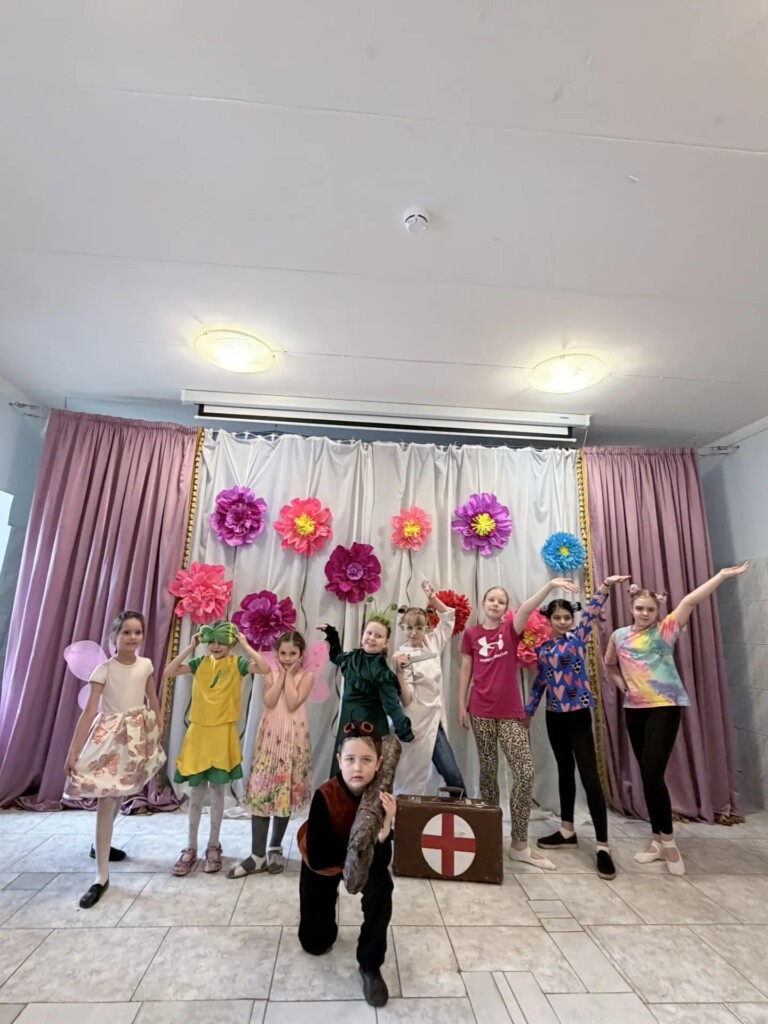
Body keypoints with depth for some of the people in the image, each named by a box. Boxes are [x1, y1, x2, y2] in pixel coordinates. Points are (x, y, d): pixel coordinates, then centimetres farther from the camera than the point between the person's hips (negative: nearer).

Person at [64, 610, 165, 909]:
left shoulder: (146, 665, -3)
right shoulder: (104, 669, -14)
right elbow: (89, 711, -16)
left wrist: (158, 734, 11)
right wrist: (73, 751, -19)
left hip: (138, 736, 4)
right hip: (110, 737, -4)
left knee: (119, 797, 18)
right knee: (106, 801, -4)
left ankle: (101, 846, 43)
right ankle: (102, 877, 6)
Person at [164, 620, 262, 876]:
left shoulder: (237, 663, -6)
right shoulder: (200, 663, 3)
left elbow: (265, 668, -22)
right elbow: (169, 672, -6)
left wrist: (245, 645, -18)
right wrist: (190, 647, -8)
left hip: (222, 734, -2)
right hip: (198, 732, 3)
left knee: (217, 791, 9)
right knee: (197, 792, 12)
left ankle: (213, 847, 26)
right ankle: (191, 848, 27)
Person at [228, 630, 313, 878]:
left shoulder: (306, 676, -4)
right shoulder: (271, 673, 3)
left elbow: (292, 703, -17)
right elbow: (269, 702, -12)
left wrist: (290, 676, -12)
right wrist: (281, 674, -10)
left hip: (293, 739, -1)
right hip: (269, 736, 2)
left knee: (285, 792, 8)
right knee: (260, 791, -1)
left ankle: (275, 848, 26)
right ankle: (258, 855, 8)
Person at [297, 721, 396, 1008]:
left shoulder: (381, 795, -31)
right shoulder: (325, 796, -37)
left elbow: (382, 861, -30)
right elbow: (318, 858, -32)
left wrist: (385, 829, -50)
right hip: (321, 862, 0)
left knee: (381, 888, -28)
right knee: (315, 943, 7)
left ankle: (370, 966, -5)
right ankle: (327, 905, 38)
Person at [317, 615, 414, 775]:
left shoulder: (381, 669, -17)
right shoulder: (353, 657, 1)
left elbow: (391, 702, -16)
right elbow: (336, 656, 24)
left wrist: (405, 731, -17)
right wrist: (331, 634, 16)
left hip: (371, 725, -6)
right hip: (348, 721, 6)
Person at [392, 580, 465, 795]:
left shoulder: (432, 643, 2)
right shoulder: (402, 656, -13)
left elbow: (449, 616, 12)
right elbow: (406, 699, -17)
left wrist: (433, 597, -1)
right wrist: (399, 672, -32)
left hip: (434, 720, 5)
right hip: (416, 724, -5)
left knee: (453, 776, 7)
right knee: (410, 779, 6)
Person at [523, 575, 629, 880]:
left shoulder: (578, 637, -4)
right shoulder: (543, 648, 6)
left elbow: (592, 612, -19)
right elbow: (539, 682, 12)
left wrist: (606, 586, -32)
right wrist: (527, 711, 13)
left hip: (578, 715, -5)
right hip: (554, 716, 5)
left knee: (589, 777, -5)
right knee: (564, 771, 16)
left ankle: (602, 845, 3)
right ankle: (567, 830, 29)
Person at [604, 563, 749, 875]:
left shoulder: (665, 630, -5)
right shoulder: (619, 636, 5)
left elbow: (690, 601, -16)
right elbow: (609, 664, 21)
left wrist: (722, 575, -23)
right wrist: (621, 683, 6)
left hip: (665, 706, -4)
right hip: (634, 708, 4)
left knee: (652, 771, -11)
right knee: (647, 774, 11)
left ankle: (667, 840, 9)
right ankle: (658, 839, 25)